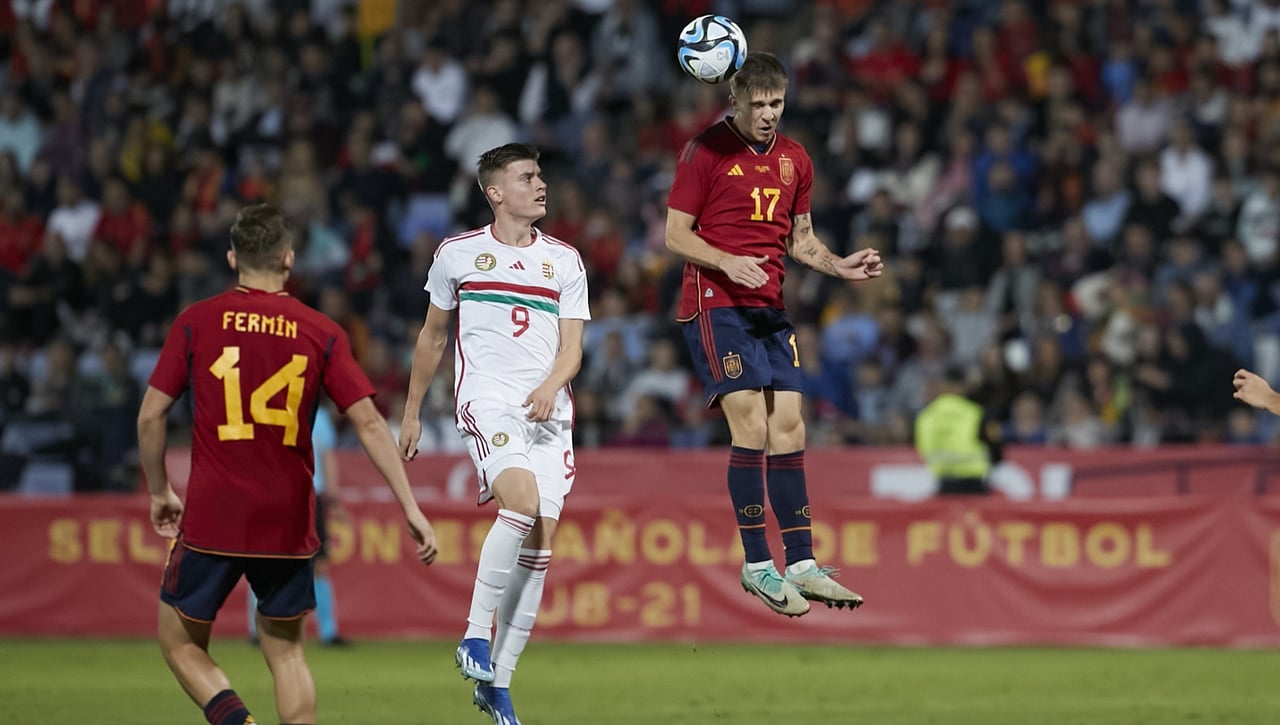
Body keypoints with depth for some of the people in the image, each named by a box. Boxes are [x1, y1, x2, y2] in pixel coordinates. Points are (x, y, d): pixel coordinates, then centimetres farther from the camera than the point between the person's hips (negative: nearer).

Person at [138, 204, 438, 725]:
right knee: (286, 652, 16)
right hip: (288, 523, 2)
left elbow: (150, 416, -1)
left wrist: (160, 493, 13)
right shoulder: (320, 332, 1)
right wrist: (411, 508, -1)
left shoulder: (196, 322, -2)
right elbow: (369, 423, -3)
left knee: (180, 643, 11)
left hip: (211, 520, -2)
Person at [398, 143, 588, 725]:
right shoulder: (457, 254, 8)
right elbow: (432, 335, 18)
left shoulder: (564, 261, 13)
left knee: (539, 544, -3)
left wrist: (551, 385, -14)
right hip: (486, 401, -3)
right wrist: (411, 411, 20)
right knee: (523, 501, -29)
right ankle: (475, 634, -18)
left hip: (549, 410, 3)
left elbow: (572, 345, 7)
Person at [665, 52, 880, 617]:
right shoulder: (705, 151, -5)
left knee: (788, 428, 2)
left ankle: (801, 565, 4)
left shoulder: (795, 160, 13)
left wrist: (838, 266, 3)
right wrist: (727, 262, -21)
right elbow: (675, 235, -5)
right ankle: (756, 565, -7)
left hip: (771, 307, 6)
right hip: (716, 304, -6)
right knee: (752, 426, -13)